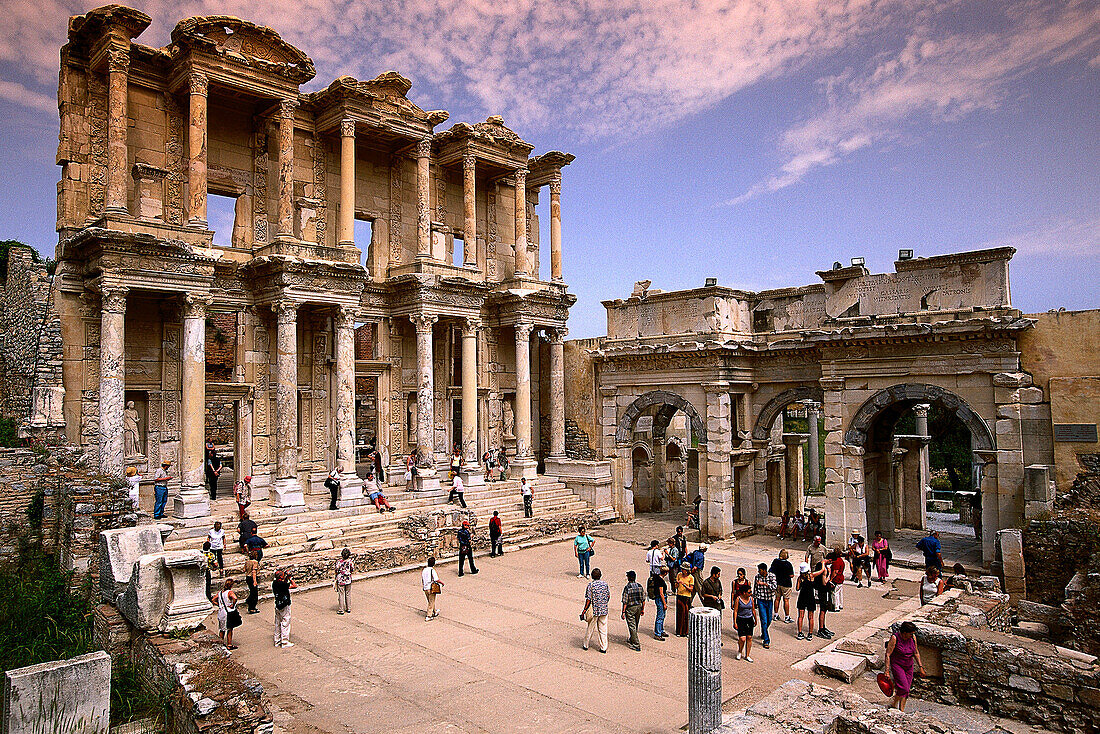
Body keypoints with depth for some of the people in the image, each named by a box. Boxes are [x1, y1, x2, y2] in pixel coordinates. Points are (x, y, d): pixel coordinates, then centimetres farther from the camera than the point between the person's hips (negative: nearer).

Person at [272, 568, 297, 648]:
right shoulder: (283, 584, -23)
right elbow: (295, 586, -21)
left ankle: (277, 641, 25)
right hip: (284, 606, -8)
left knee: (278, 624, 16)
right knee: (285, 624, 2)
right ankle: (285, 642, 8)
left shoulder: (274, 583, 0)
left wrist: (286, 579, 6)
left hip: (277, 605, 8)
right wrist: (290, 578, -14)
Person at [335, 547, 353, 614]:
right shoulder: (350, 561, -12)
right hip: (348, 579, 3)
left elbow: (337, 571, -11)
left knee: (341, 595, 8)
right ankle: (348, 609, 23)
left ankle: (341, 610, 14)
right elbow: (352, 569, -2)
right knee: (348, 594, 15)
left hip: (341, 580, -3)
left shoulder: (339, 562, -19)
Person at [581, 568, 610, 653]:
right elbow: (608, 596, 6)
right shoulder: (605, 584, -3)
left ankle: (586, 645, 28)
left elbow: (588, 600, -15)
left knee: (590, 628, 13)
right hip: (604, 610, 3)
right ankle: (604, 648, 14)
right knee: (603, 629, 11)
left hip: (594, 611, -3)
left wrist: (584, 611, -7)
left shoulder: (590, 585, -15)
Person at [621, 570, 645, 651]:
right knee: (635, 626, 20)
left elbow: (625, 601, -15)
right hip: (638, 607, 6)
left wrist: (623, 612, -10)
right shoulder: (640, 586, 0)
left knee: (632, 627, 1)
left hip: (630, 608, -6)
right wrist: (643, 609, 14)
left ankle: (637, 645, 0)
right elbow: (643, 599, 4)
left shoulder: (627, 587, -16)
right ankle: (632, 641, 36)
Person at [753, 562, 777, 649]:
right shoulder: (757, 576, -3)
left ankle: (763, 634, 40)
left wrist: (764, 583, -28)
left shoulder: (772, 576, -7)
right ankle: (766, 641, -1)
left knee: (769, 620, 14)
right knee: (764, 621, -8)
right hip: (761, 600, -1)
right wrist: (754, 601, 9)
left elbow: (775, 586, -21)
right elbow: (755, 589, 6)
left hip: (769, 600, 1)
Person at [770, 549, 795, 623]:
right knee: (786, 600, 5)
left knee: (777, 598, 16)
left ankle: (776, 615, 25)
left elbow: (771, 572, 1)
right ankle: (787, 618, 11)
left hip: (777, 583, 5)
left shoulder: (775, 562, -6)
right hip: (785, 584, -4)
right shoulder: (788, 564, -20)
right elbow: (791, 575, -17)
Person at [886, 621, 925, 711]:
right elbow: (888, 654, -17)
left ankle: (901, 711, 17)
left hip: (909, 667, 5)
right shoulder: (895, 638, -20)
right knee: (904, 688, -16)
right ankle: (894, 704, 3)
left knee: (906, 690, 4)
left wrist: (920, 667, 10)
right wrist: (887, 671, -20)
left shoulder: (913, 638, -4)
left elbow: (916, 653, 12)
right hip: (896, 665, -5)